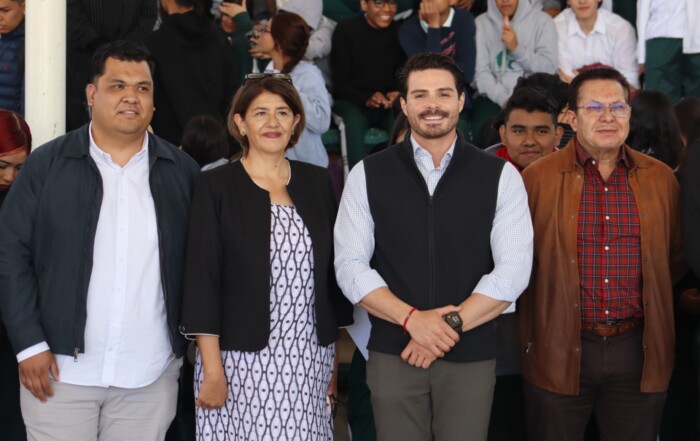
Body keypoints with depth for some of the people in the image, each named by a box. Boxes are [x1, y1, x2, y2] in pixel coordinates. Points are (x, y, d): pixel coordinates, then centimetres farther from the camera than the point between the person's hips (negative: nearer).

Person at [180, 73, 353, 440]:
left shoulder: (317, 183, 8)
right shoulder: (216, 186, -2)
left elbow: (333, 272, 12)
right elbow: (202, 281, -6)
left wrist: (334, 357, 10)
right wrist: (212, 371, -11)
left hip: (310, 361, 3)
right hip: (241, 359, -3)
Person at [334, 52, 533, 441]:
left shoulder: (500, 176, 1)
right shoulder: (368, 175, 3)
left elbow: (513, 270, -6)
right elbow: (350, 266, -3)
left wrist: (449, 326, -13)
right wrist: (412, 319, -15)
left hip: (472, 357, 0)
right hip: (392, 354, 0)